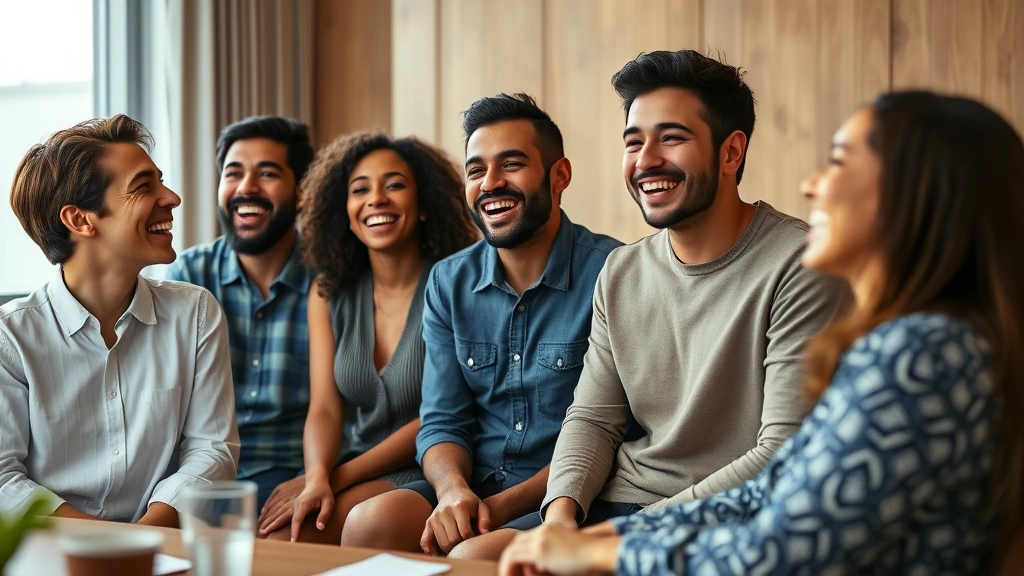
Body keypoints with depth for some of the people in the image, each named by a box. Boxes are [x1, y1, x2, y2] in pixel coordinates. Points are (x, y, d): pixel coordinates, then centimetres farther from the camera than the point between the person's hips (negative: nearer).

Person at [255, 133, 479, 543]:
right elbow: (325, 408, 0)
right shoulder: (330, 292, 7)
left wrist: (338, 478, -16)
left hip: (426, 473, -5)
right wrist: (317, 477, -22)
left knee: (284, 537, -26)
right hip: (358, 471, 5)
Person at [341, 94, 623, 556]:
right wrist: (453, 490, -15)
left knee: (473, 556, -32)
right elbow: (442, 422, 7)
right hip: (474, 488, 5)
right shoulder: (449, 282, 8)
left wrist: (503, 505, -19)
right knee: (369, 523, -22)